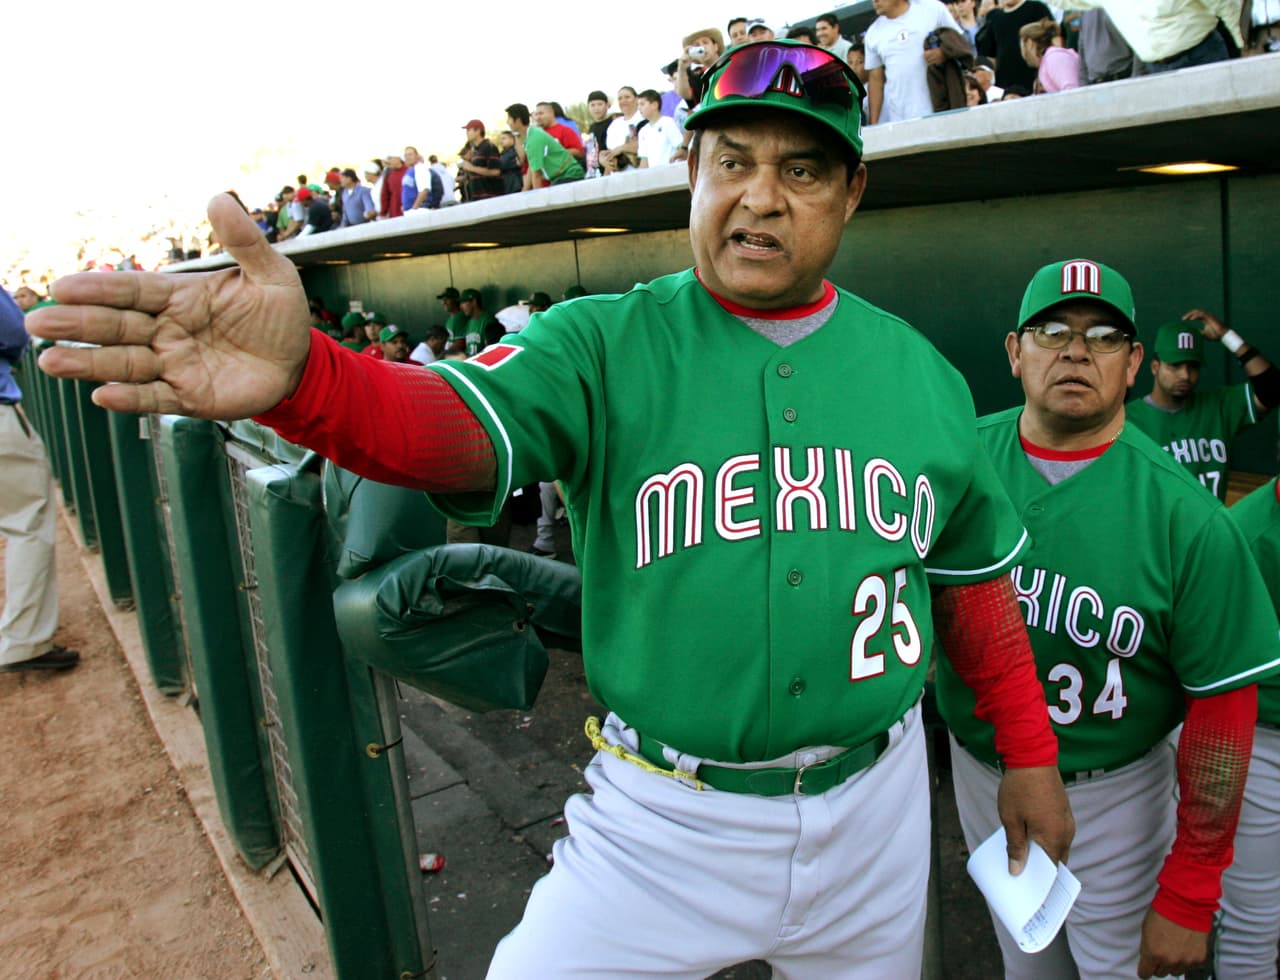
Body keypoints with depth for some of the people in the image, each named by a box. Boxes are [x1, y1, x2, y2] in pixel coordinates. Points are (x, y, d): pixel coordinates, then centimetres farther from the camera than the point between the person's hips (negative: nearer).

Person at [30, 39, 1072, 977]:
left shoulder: (921, 370, 1)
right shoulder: (604, 345, -11)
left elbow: (975, 577, 8)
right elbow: (458, 423, -29)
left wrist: (1030, 754, 10)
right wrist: (302, 378, -49)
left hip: (874, 811, 4)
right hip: (664, 819, -3)